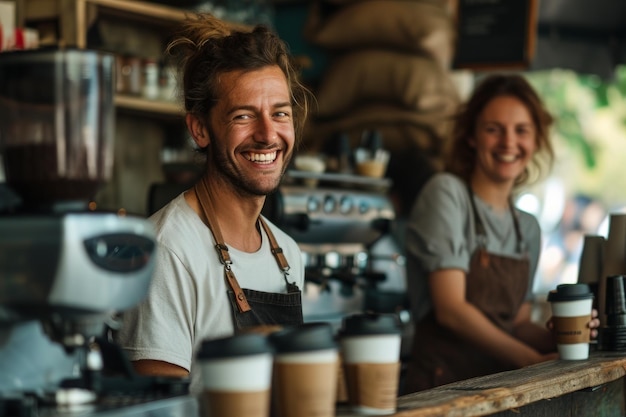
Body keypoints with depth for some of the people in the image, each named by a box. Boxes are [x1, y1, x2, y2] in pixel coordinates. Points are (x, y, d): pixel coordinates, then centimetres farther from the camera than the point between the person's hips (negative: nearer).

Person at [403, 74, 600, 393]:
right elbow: (450, 308, -11)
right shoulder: (446, 193, -4)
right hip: (440, 387, -7)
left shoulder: (528, 227, 16)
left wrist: (556, 336, -1)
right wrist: (532, 360, -13)